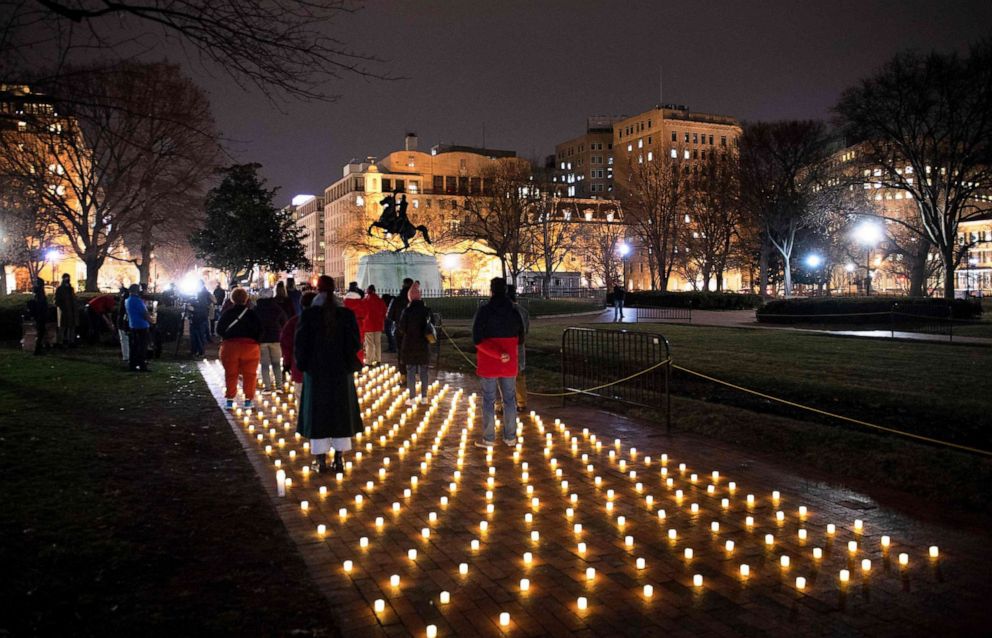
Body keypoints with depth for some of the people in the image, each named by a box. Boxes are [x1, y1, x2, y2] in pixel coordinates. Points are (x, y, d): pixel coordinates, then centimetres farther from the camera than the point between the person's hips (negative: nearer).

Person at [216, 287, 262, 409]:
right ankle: (248, 400, 7)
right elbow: (259, 330, -4)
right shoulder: (252, 313, -1)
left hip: (230, 345, 1)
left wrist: (227, 337, 16)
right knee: (249, 374, 7)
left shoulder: (227, 313, 2)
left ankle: (230, 399, 11)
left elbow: (219, 330, 2)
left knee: (230, 374, 10)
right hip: (249, 346, -1)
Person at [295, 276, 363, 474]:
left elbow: (300, 344, -7)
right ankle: (339, 459, 12)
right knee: (341, 412, 10)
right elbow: (355, 343, -4)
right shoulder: (347, 314, -6)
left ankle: (320, 460, 9)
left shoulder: (308, 315, -10)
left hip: (316, 371, -1)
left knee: (317, 413, 8)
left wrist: (302, 365, 8)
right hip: (341, 371, 1)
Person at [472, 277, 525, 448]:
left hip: (488, 365, -3)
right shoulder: (514, 311, 1)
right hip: (509, 365, 3)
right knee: (509, 399, 13)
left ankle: (488, 439, 8)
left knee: (488, 400, 4)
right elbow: (520, 339, 11)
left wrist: (498, 353, -19)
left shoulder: (484, 311, -10)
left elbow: (478, 340, -19)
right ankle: (510, 437, 17)